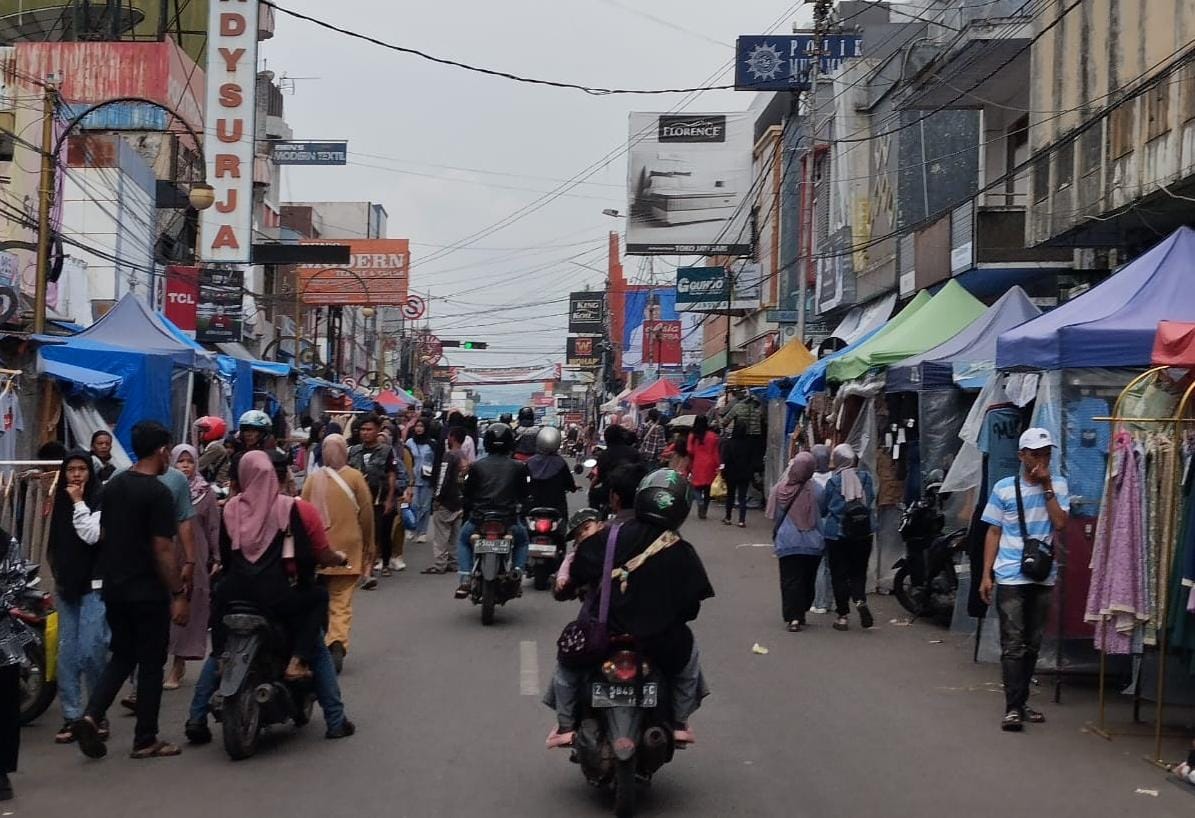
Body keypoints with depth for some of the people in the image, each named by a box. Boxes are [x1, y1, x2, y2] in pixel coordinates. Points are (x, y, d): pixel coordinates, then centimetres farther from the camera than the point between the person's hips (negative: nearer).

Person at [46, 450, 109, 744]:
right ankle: (71, 717, 6)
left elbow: (91, 536, -19)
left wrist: (78, 502, -11)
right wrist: (56, 582, 17)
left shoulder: (100, 501, -4)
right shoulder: (60, 502, 13)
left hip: (94, 586, -5)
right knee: (67, 653, 2)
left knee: (91, 651, -10)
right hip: (66, 586, 5)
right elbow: (55, 545, 19)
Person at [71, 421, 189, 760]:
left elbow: (104, 535, 13)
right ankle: (145, 740, 10)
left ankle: (91, 716, 0)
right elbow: (162, 549, -19)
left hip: (114, 588, 7)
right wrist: (179, 594, -15)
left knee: (122, 656, 18)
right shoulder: (158, 493, -16)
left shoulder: (112, 486, 7)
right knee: (151, 663, 4)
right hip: (148, 592, -7)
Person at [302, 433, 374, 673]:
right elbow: (366, 512, -1)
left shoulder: (313, 479, -2)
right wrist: (367, 543, 13)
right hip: (348, 548, -2)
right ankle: (337, 644, -18)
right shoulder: (355, 477, -6)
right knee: (342, 602, 0)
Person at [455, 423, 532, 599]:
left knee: (463, 539, 29)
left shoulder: (477, 466, -1)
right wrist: (521, 507, 28)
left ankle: (465, 580, 10)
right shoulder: (519, 467, 0)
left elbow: (465, 496, 4)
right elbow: (525, 496, 7)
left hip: (479, 519, 0)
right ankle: (517, 572, 9)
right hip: (509, 521, 0)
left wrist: (469, 509, 25)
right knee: (522, 539, 32)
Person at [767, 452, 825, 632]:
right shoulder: (815, 489, -11)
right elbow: (823, 511, 3)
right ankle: (801, 614, 23)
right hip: (812, 543, 0)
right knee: (807, 580, 15)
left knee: (790, 580, 2)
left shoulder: (780, 488, -9)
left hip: (786, 543, 0)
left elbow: (774, 516, 1)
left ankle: (793, 617, -9)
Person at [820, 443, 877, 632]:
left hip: (836, 534, -2)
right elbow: (872, 501, 5)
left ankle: (842, 615, 7)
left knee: (839, 575, 7)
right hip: (863, 534, 3)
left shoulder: (832, 481, -10)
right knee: (858, 572, 14)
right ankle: (860, 600, -12)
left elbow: (823, 508, 0)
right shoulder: (866, 477, -3)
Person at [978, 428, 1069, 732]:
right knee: (1013, 644, -7)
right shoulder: (1004, 488, 1)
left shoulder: (1058, 486, 6)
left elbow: (1060, 523, -9)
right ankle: (1012, 708, -9)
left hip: (1043, 576, 3)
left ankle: (1022, 702, 20)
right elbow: (994, 533, 3)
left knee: (1033, 643, 10)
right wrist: (986, 574, -2)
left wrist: (1047, 486, -10)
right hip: (1010, 577, -3)